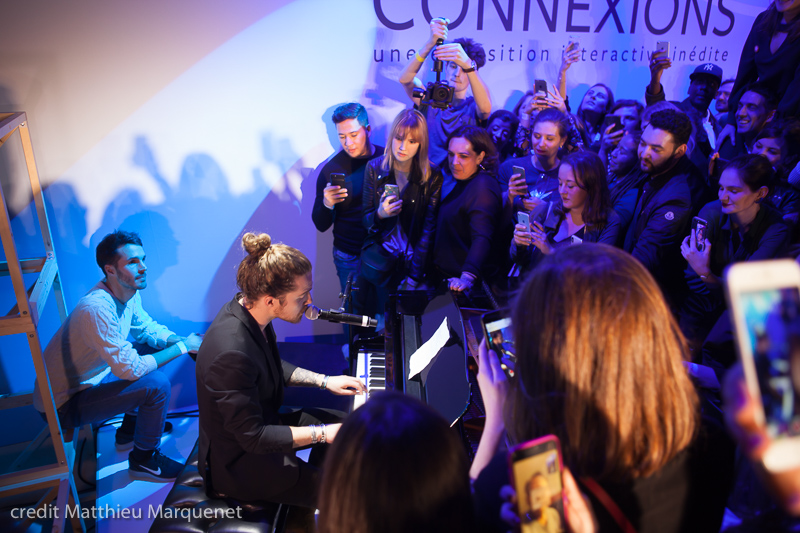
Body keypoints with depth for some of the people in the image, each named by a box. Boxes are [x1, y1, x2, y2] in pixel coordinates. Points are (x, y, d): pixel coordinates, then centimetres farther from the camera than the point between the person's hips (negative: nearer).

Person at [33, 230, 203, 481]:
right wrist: (183, 346, -24)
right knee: (157, 384, -24)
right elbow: (130, 369, -32)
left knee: (155, 350, 10)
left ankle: (129, 430, 22)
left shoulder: (128, 292, -6)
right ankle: (143, 459, 1)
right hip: (63, 404, -9)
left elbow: (148, 328, 8)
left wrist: (181, 340, -11)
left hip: (90, 379, 9)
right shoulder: (97, 308, -33)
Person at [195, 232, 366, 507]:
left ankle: (318, 480, 34)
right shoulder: (232, 353, -37)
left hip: (263, 421, 9)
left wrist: (324, 381, 3)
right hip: (238, 464, -9)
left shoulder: (248, 308, -9)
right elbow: (253, 437, -29)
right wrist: (322, 433, -23)